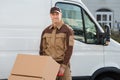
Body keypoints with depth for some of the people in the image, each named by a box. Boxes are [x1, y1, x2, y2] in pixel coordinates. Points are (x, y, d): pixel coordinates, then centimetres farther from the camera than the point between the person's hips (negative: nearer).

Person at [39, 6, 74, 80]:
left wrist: (63, 66, -16)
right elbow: (42, 49, 13)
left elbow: (69, 50, -10)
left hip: (62, 64, -4)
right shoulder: (46, 31, 10)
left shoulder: (68, 30, -4)